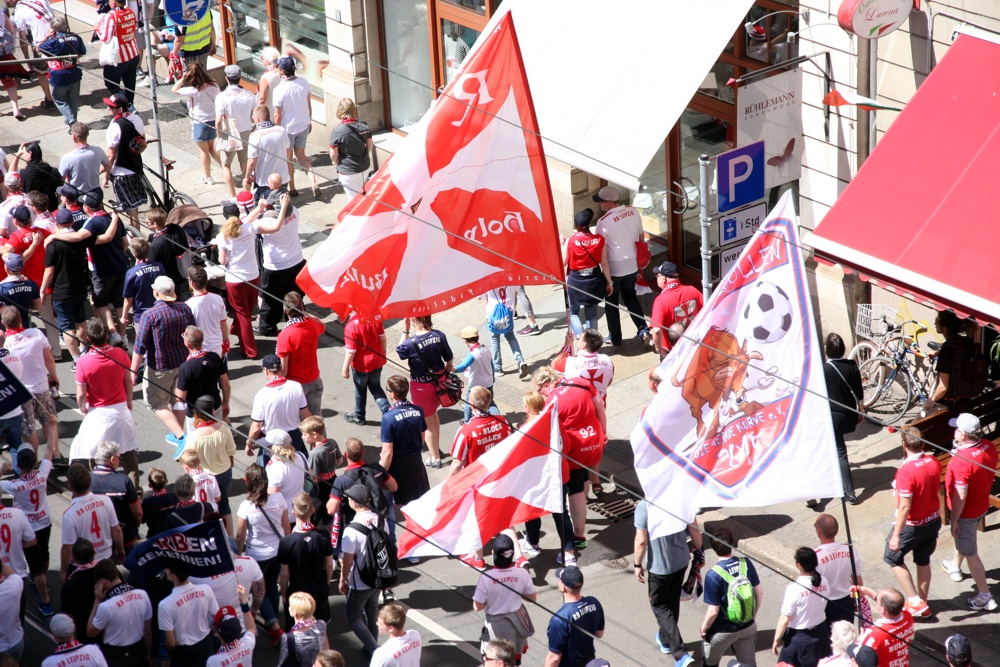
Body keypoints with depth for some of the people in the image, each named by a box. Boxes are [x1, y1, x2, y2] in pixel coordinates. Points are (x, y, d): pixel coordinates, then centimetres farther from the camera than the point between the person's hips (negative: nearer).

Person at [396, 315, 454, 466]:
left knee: (427, 422, 12)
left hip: (422, 386, -5)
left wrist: (405, 330, -6)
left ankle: (435, 458, 23)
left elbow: (400, 351, -3)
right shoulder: (439, 335, -14)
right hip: (439, 381, 5)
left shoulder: (411, 343, -27)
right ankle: (435, 447, 46)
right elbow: (449, 359, -2)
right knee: (433, 412, 30)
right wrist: (448, 369, 18)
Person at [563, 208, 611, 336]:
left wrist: (561, 245, 6)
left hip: (575, 282, -2)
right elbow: (604, 264, -6)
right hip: (594, 281, 2)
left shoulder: (570, 241, -17)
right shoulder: (600, 240, -11)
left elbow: (563, 262, -8)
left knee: (573, 313, 17)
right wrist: (609, 282, 6)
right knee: (592, 315, 17)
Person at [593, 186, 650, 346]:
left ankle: (615, 337, 24)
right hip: (632, 265, 6)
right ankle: (643, 330, 15)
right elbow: (640, 238, 5)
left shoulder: (604, 222, -24)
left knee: (611, 302, 14)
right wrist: (640, 261, 18)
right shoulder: (633, 211, -5)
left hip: (613, 269, -5)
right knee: (631, 297, 24)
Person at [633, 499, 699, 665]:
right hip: (681, 562, 5)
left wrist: (637, 565, -5)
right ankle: (666, 640, 46)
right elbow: (695, 532, -2)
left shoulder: (644, 507, -23)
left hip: (659, 566, -5)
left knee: (660, 606, 10)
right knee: (673, 602, 25)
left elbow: (641, 541, -19)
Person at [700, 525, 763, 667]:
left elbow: (713, 611, -22)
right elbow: (759, 592, 0)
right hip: (747, 627, 4)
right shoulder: (746, 563, -12)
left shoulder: (713, 575, -27)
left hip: (722, 632, -4)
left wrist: (704, 628, -3)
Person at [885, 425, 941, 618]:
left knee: (893, 558, 14)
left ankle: (915, 602, 12)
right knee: (923, 561, 21)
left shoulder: (906, 471, -29)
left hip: (913, 525, -7)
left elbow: (905, 507, -27)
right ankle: (923, 605, 32)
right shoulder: (934, 463, -7)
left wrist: (896, 535, -19)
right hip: (934, 520, 7)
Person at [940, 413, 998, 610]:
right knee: (963, 539, 33)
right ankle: (955, 567, 59)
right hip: (983, 504, 9)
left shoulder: (962, 461, -36)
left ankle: (985, 596, 15)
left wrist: (954, 520, -18)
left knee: (970, 552, 7)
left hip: (967, 511, -9)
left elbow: (961, 495, -29)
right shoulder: (988, 447, -12)